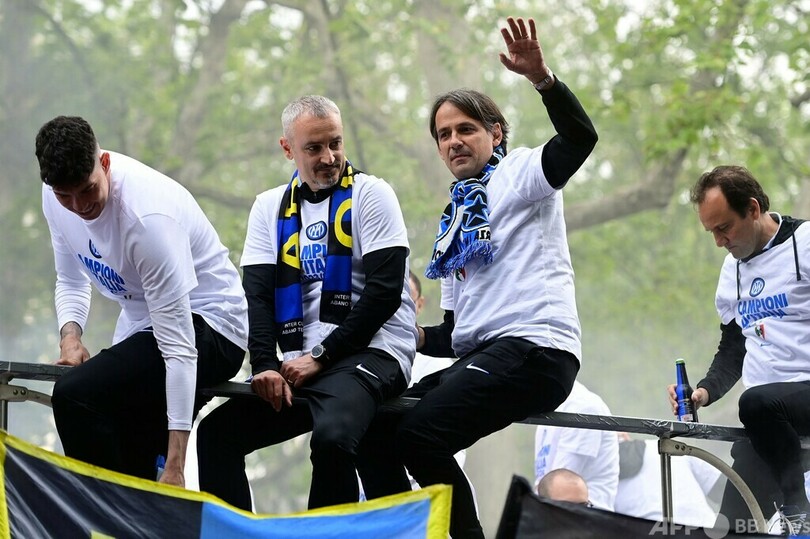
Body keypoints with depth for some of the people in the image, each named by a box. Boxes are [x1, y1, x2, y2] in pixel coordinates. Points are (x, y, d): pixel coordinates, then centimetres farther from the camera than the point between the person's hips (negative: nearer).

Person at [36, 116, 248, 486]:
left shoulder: (147, 216, -31)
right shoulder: (56, 195, -7)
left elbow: (179, 346, -30)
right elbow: (71, 281, 13)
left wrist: (175, 466, -33)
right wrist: (70, 334, -12)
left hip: (207, 326, -8)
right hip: (142, 326, 8)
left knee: (75, 394, -28)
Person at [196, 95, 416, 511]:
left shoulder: (370, 195, -2)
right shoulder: (270, 208, 14)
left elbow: (384, 291, -10)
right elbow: (257, 294, 6)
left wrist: (320, 358, -12)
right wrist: (265, 366, -12)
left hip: (373, 350, -6)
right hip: (300, 365, 6)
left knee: (331, 434, -34)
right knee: (216, 431, -10)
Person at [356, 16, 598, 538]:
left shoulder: (519, 173, 4)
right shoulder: (455, 221, 26)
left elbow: (581, 137, -18)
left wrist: (540, 76, -33)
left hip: (535, 346, -8)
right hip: (480, 356, 9)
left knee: (420, 432, -25)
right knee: (376, 431, -1)